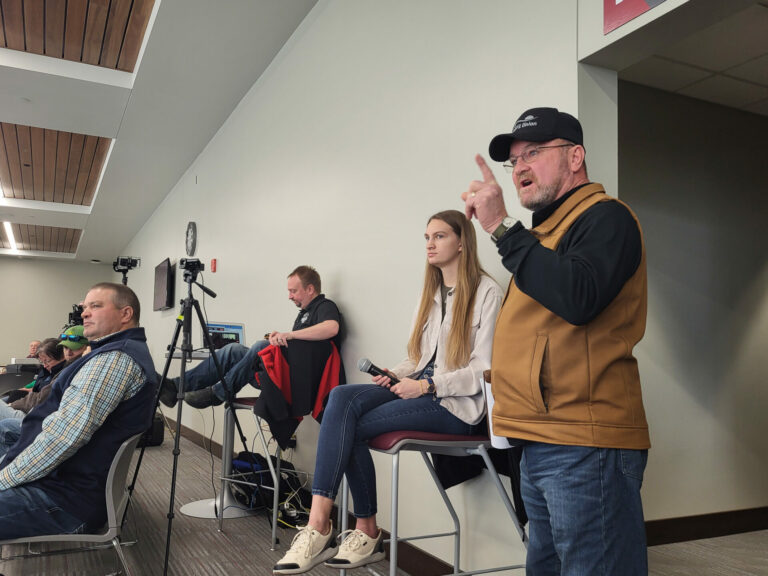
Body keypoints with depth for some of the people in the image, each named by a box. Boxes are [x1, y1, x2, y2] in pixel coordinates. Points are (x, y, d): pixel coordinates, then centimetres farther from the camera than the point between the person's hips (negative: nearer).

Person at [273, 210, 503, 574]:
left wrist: (427, 386, -20)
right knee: (342, 398, -21)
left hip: (457, 403, -7)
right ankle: (319, 525, -22)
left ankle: (320, 528, -10)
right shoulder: (431, 292, 18)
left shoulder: (486, 292, -6)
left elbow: (484, 369, -12)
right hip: (420, 389, 7)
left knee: (351, 427, -22)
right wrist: (395, 375, -1)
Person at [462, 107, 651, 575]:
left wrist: (501, 227, -22)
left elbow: (577, 298, -26)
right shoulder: (549, 229, 21)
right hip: (542, 444, 10)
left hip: (584, 448, -10)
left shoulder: (604, 216, -7)